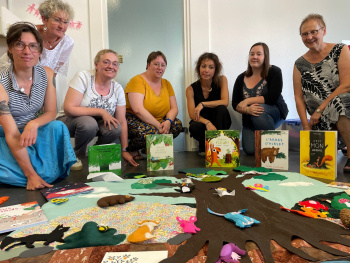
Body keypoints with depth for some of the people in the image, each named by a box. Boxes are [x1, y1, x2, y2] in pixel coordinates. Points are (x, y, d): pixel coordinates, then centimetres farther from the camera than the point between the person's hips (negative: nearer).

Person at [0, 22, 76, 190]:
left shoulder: (46, 74, -7)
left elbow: (51, 112, -2)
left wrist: (34, 124, -27)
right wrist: (31, 175, -28)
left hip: (33, 134, 4)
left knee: (58, 127, -28)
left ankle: (55, 171, -9)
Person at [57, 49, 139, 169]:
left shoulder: (117, 88, -5)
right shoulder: (83, 77, -17)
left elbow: (122, 122, -3)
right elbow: (69, 109, -25)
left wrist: (124, 151, -5)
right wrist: (101, 111, -25)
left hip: (96, 124, 4)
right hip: (69, 121, -3)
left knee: (115, 129, -27)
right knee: (89, 123, -36)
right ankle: (77, 156, -5)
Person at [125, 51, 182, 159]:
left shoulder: (166, 84, 8)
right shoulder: (137, 81, -14)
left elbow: (174, 108, 4)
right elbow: (138, 109, -25)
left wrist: (168, 121, -18)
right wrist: (158, 125, -26)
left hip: (158, 121, 7)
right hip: (133, 121, -7)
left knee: (177, 125, -14)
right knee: (150, 132, -35)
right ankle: (132, 150, -2)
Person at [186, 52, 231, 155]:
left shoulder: (221, 80, -5)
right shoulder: (191, 89, -7)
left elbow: (225, 102, -17)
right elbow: (192, 114, -14)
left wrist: (202, 104, -23)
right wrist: (207, 123, -33)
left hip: (220, 123, 1)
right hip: (201, 122, 0)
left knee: (221, 108, -30)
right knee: (194, 127, -34)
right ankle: (203, 147, 0)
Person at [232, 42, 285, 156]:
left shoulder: (274, 72, -7)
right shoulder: (241, 78, 2)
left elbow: (272, 98, -20)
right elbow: (235, 104, -3)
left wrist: (247, 101, -20)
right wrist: (247, 110, -25)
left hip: (274, 114, -2)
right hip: (249, 121, 3)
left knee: (260, 110, -38)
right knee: (250, 150, -20)